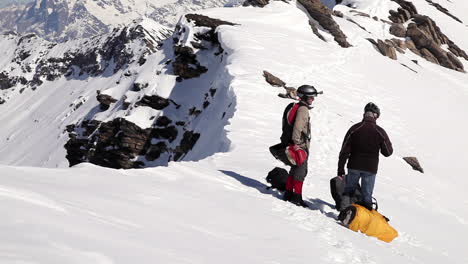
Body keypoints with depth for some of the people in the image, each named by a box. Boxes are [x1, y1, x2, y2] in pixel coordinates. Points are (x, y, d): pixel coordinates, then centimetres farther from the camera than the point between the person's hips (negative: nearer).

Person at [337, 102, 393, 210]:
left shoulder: (354, 129, -4)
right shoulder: (380, 132, -6)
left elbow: (345, 150, -4)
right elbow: (388, 152, 1)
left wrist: (340, 169, 2)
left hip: (354, 166, 1)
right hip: (370, 169, -1)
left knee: (348, 190, 14)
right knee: (366, 195, 7)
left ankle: (344, 209, -5)